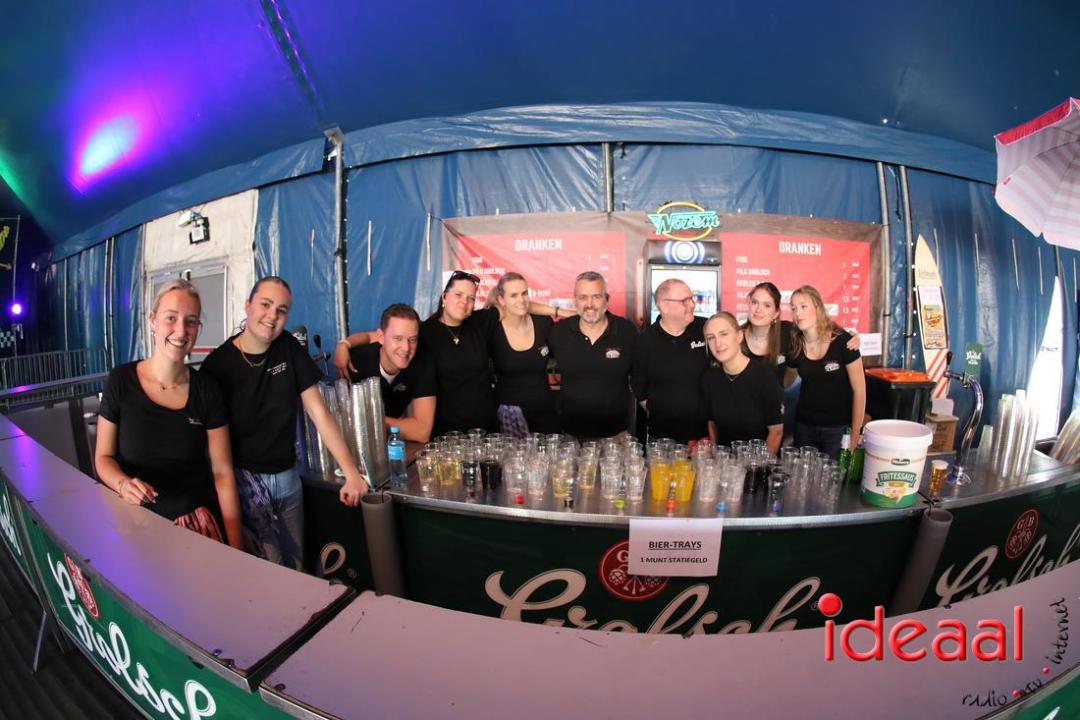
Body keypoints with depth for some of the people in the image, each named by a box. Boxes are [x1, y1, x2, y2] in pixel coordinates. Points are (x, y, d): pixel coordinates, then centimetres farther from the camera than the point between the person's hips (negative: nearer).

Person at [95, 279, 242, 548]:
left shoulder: (207, 390, -7)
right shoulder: (121, 381, -8)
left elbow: (223, 472, -7)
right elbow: (104, 456, 2)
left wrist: (235, 546, -12)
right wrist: (123, 484, -21)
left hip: (198, 523, 0)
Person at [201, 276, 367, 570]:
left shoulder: (288, 349, 0)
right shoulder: (218, 364, -11)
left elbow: (319, 413, -3)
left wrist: (352, 473, -10)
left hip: (287, 477, 4)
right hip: (243, 478, -4)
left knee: (297, 567, 14)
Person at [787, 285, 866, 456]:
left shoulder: (842, 341, -13)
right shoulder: (794, 344, -3)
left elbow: (859, 390, -9)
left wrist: (855, 434, -8)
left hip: (838, 427, -3)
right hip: (804, 425, 3)